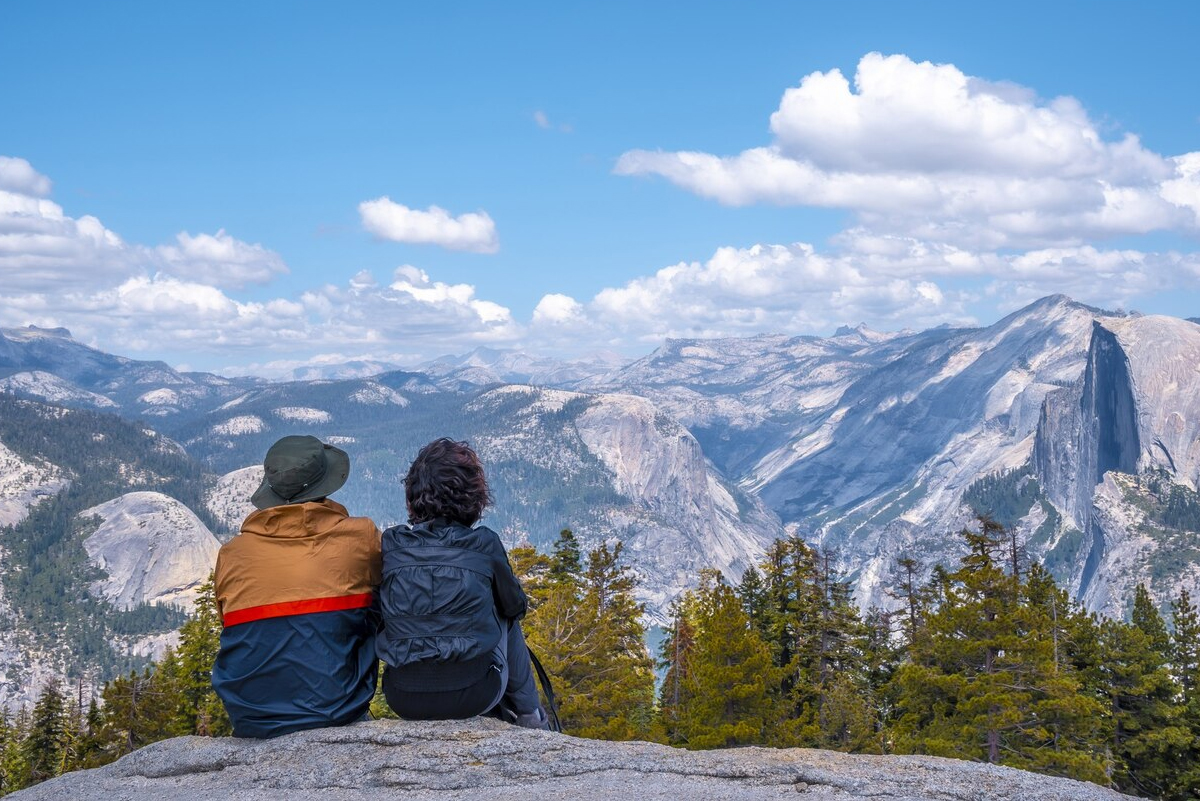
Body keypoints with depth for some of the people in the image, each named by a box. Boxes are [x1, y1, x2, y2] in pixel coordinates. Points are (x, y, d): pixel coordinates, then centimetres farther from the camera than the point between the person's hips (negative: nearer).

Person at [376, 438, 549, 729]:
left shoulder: (391, 544, -2)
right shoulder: (484, 544, -6)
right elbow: (515, 606, 10)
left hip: (402, 699, 2)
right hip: (472, 696, -2)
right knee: (508, 620, 26)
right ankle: (529, 715, 37)